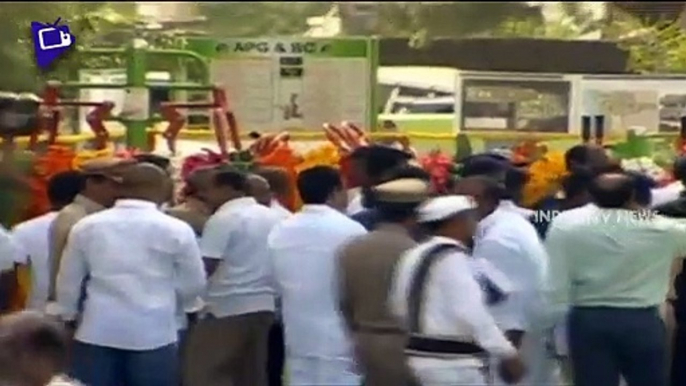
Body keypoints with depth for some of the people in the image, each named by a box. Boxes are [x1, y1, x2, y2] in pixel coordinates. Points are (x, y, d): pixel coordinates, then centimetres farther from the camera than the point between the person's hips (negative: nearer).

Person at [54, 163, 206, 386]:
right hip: (153, 333, -2)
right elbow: (193, 285, 3)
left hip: (98, 331, 3)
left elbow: (68, 280, 12)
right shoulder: (176, 230, -5)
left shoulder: (86, 226, 4)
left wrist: (68, 316, 28)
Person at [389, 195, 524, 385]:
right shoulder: (452, 257, -15)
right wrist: (508, 354, -16)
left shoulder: (413, 256, 11)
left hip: (418, 359, 9)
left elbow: (399, 309, 14)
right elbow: (472, 313, -20)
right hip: (453, 365, -9)